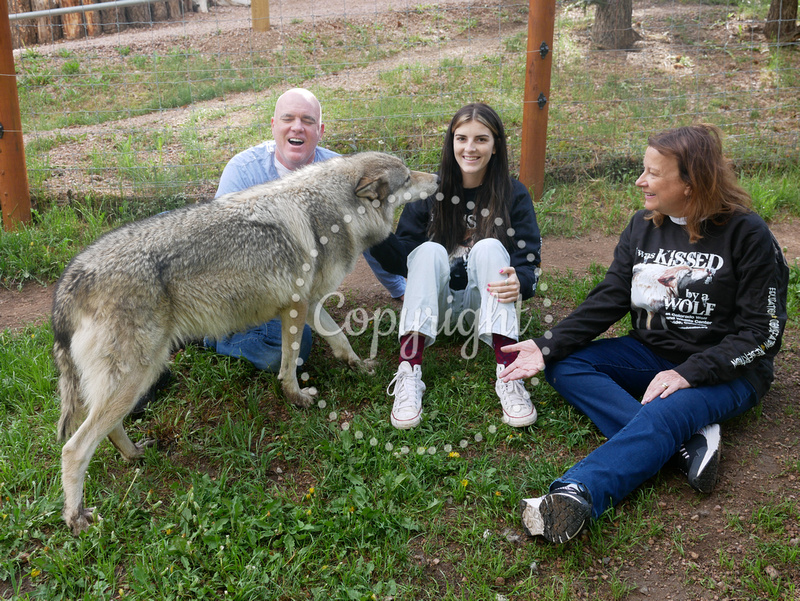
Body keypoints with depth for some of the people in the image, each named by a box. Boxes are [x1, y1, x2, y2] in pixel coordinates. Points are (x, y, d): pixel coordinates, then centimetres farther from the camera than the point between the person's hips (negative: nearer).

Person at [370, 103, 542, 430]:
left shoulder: (513, 194, -2)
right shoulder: (430, 190, 0)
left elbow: (529, 262, -7)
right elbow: (403, 261, -4)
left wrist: (519, 281, -31)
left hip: (485, 302, 0)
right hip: (436, 302, 1)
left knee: (490, 247, -26)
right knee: (431, 250, -27)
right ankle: (408, 375, -39)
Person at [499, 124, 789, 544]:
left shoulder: (746, 234, -12)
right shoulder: (643, 227, 4)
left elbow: (762, 330, -13)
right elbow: (607, 301, 1)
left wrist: (689, 373, -25)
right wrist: (547, 347, -12)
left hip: (728, 370, -6)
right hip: (652, 353, 6)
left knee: (665, 413, -37)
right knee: (565, 365, -16)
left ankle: (577, 494, -57)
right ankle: (686, 442, -29)